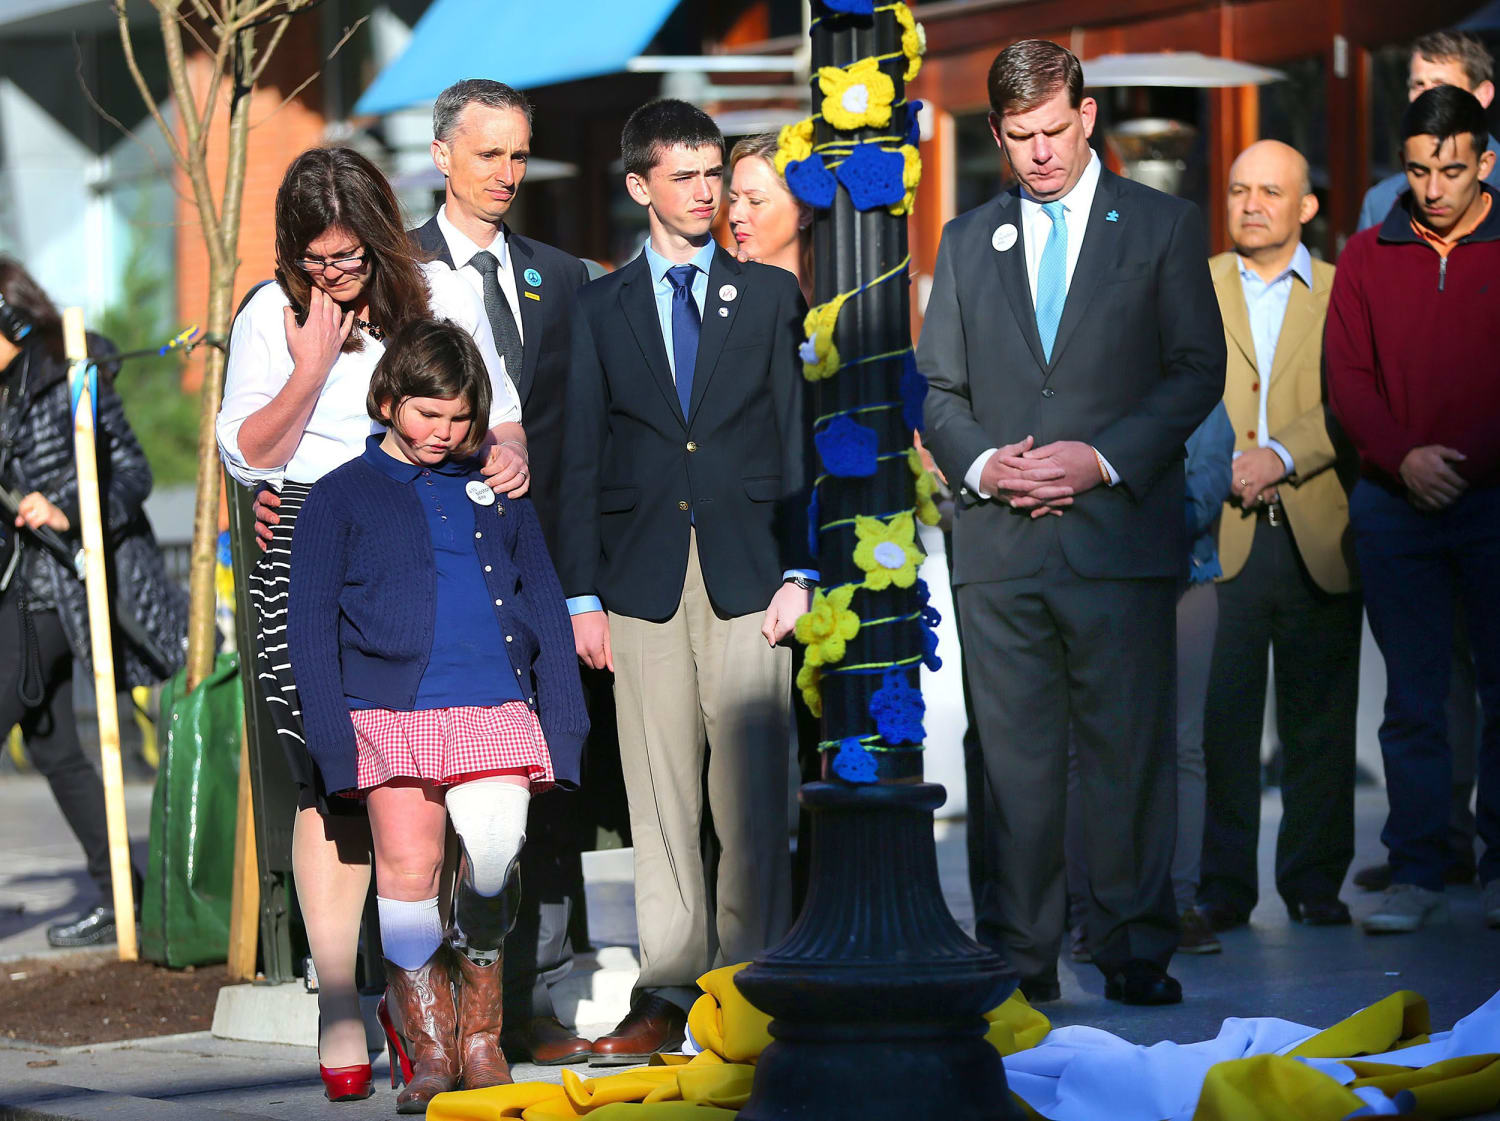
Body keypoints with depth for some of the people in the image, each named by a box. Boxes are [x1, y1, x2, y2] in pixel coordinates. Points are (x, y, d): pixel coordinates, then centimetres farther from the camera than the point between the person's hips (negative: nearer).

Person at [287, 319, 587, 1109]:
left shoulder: (496, 493, 18)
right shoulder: (343, 496, 9)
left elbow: (544, 606, 20)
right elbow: (310, 622, 6)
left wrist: (563, 716, 11)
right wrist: (331, 733, -3)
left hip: (494, 709, 1)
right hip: (391, 711, -1)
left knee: (495, 858, -14)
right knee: (407, 865, -6)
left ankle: (478, 1022, 6)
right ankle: (426, 1046, 5)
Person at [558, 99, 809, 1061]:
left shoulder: (770, 296, 10)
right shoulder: (601, 309, 10)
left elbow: (796, 441, 7)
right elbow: (581, 460, 8)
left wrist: (797, 573, -1)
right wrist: (582, 593, 1)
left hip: (745, 572, -1)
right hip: (643, 578, 1)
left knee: (751, 791, -4)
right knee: (661, 794, 1)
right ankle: (669, 992, 4)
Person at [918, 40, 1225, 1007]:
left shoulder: (1164, 227, 7)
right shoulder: (969, 241, 17)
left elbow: (1199, 371, 1)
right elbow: (940, 390, 15)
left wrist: (1103, 458, -10)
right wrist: (980, 464, -5)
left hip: (1122, 535, -2)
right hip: (1001, 545, 2)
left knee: (1132, 752, -2)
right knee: (1015, 760, 1)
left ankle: (1136, 953, 6)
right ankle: (1021, 956, 5)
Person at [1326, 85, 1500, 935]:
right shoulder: (1369, 258, 9)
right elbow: (1347, 378, 5)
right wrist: (1403, 456, -10)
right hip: (1394, 505, 2)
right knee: (1412, 697, 3)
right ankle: (1416, 872, 7)